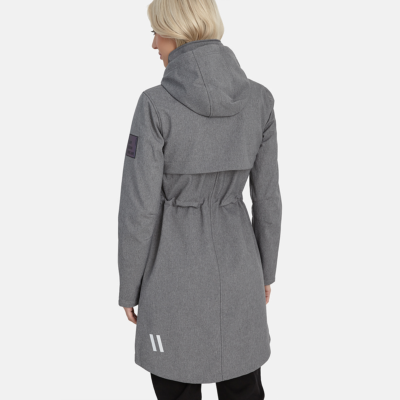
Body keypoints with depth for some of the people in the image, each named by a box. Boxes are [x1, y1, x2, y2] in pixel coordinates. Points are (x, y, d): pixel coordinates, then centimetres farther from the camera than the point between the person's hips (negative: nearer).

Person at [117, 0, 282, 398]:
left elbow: (138, 207, -15)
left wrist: (129, 288, -1)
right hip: (234, 261, 4)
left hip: (176, 265, -3)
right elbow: (266, 196, 1)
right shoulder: (258, 99, -6)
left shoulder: (156, 105, -18)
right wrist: (265, 268, 15)